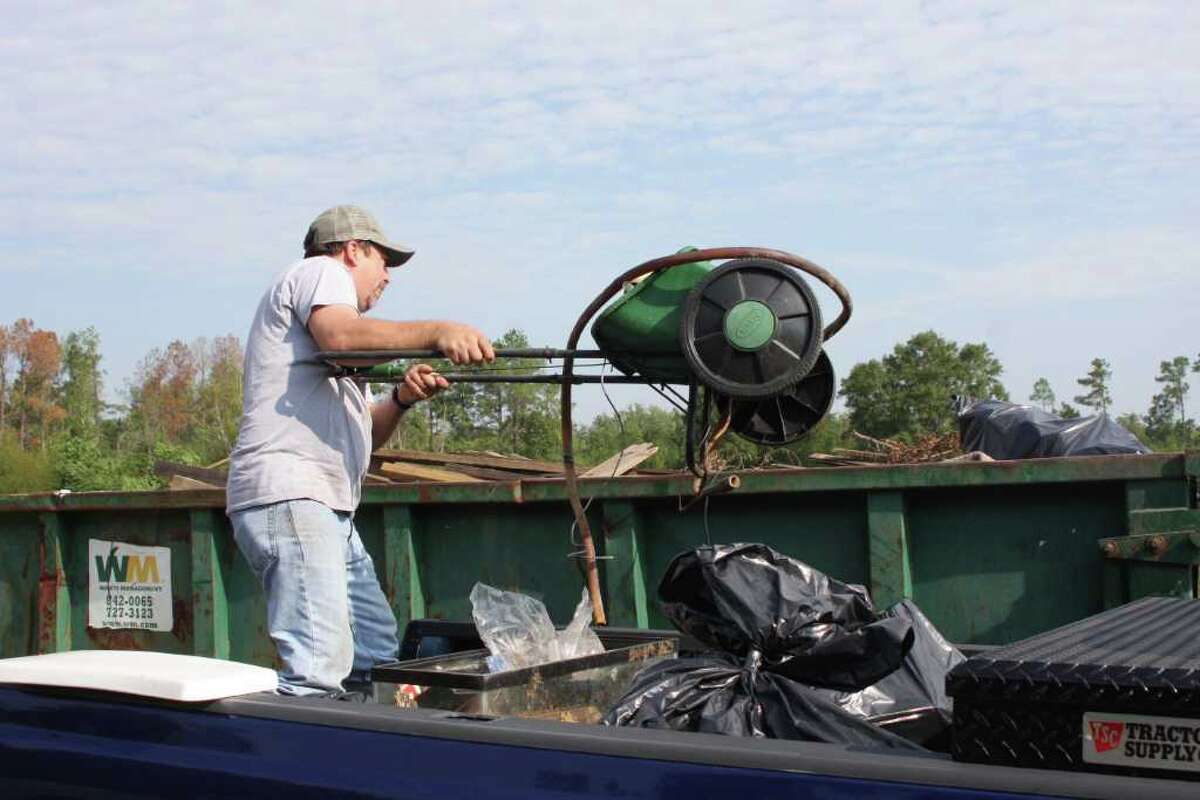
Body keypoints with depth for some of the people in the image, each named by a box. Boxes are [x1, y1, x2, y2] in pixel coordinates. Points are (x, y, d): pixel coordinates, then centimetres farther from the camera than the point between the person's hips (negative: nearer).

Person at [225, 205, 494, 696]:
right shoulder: (321, 271, 6)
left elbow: (359, 435, 27)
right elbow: (339, 333, -20)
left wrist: (402, 399, 9)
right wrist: (436, 333, -26)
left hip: (329, 509, 11)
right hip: (290, 495, -11)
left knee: (378, 653, 12)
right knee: (318, 669, -21)